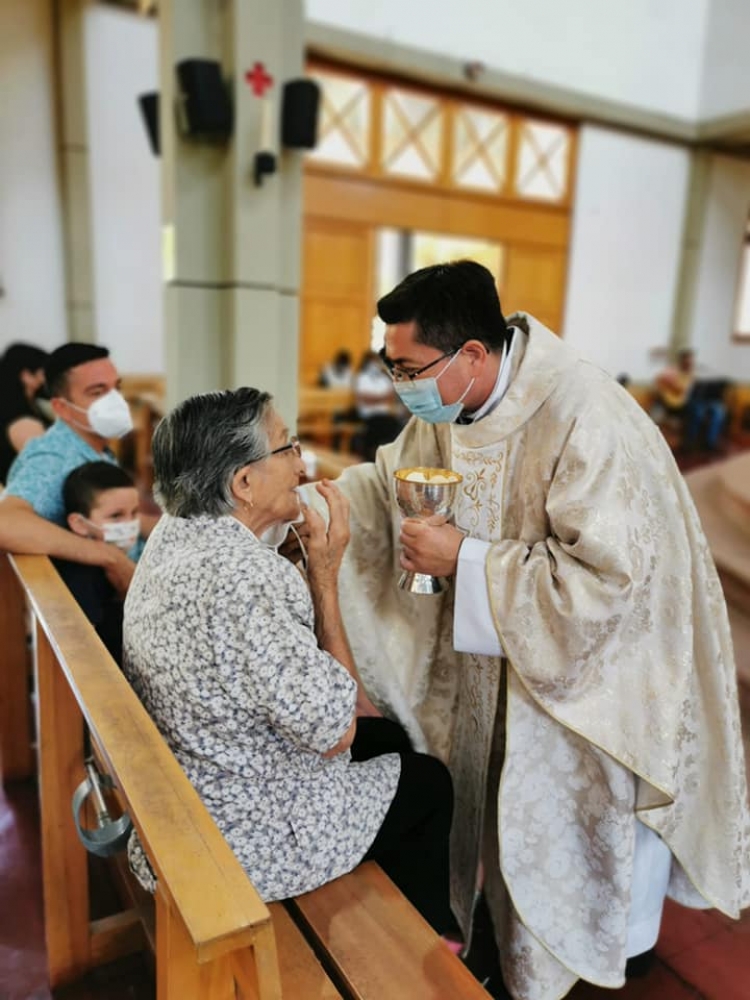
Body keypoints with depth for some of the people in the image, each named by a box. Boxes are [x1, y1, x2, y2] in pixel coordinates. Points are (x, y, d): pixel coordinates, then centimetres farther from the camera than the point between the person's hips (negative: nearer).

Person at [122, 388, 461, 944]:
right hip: (250, 840, -8)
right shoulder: (249, 576, -34)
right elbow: (335, 732, -24)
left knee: (388, 737, 23)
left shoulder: (174, 534, -4)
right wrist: (326, 572, -24)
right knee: (430, 782, 14)